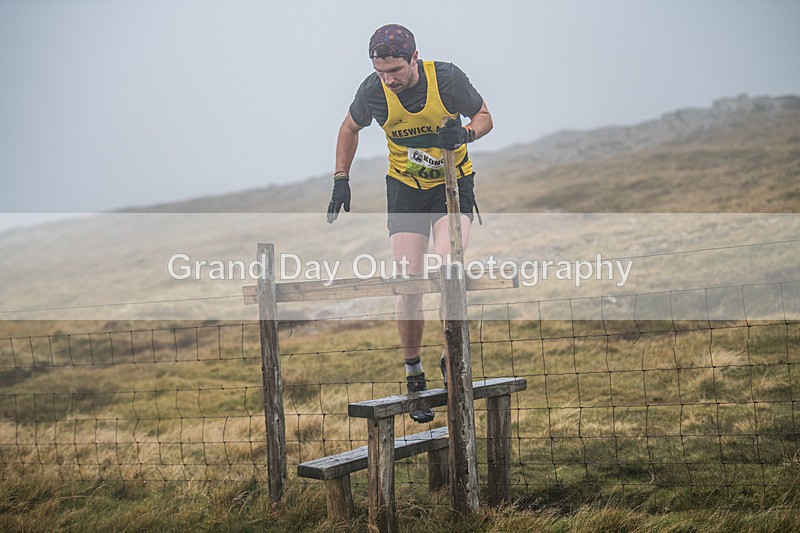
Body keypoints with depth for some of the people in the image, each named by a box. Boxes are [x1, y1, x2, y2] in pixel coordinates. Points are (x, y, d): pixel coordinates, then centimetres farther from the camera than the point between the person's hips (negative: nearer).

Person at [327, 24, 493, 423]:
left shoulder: (447, 78, -20)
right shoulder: (374, 90, -15)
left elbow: (484, 117, -4)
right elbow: (350, 128, 7)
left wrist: (464, 133, -26)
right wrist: (341, 180, 1)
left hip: (453, 184, -1)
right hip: (405, 188, 2)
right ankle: (413, 375, 10)